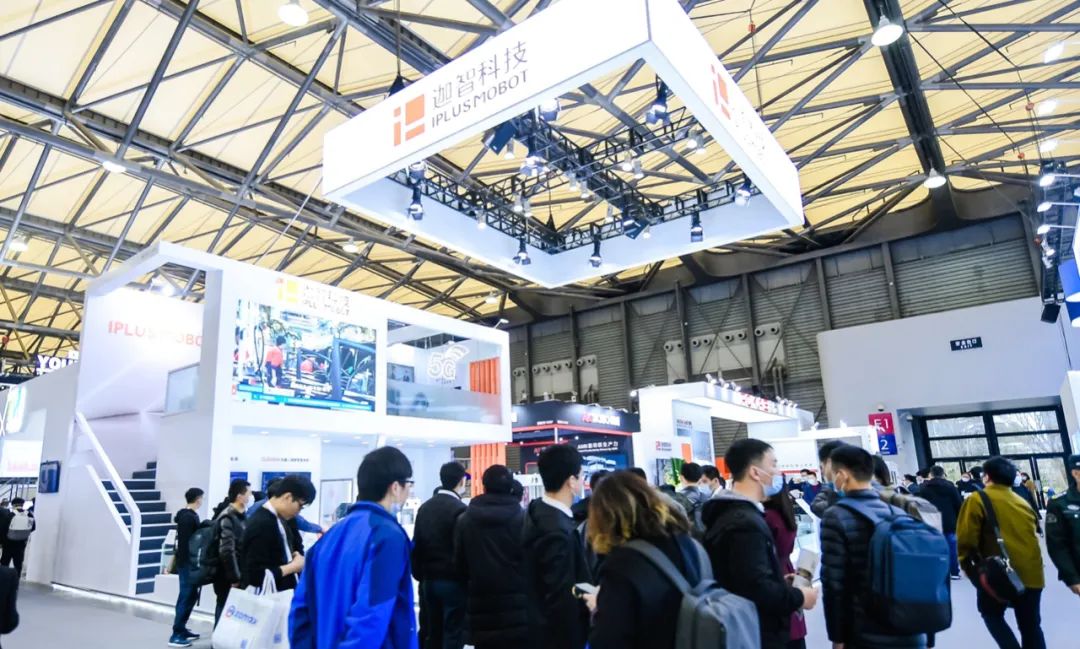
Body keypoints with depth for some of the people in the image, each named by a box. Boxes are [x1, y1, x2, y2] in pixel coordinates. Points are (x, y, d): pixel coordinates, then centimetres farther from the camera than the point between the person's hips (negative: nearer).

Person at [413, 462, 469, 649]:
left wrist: (419, 575, 17)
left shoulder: (424, 508, 7)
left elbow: (416, 545, 10)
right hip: (453, 581, -7)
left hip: (428, 580, 7)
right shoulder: (460, 509, -15)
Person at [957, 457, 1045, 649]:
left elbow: (966, 538, -12)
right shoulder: (1023, 502, 12)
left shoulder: (978, 500, -8)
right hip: (1031, 573, 5)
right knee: (1030, 626, 16)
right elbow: (1029, 537, 18)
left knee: (991, 614, 17)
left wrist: (966, 563, 4)